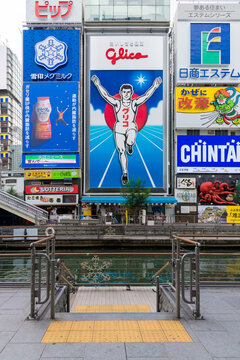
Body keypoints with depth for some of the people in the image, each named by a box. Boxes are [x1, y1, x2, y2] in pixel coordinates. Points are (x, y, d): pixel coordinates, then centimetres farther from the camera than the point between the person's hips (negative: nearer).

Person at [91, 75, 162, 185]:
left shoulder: (134, 103, -1)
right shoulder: (117, 103, -2)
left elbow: (146, 96, -10)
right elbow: (106, 95, -12)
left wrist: (154, 86, -21)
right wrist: (98, 85, -24)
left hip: (131, 127, -1)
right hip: (119, 129, 1)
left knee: (130, 141, -33)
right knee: (121, 152, 1)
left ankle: (130, 145, 8)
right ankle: (125, 173, 16)